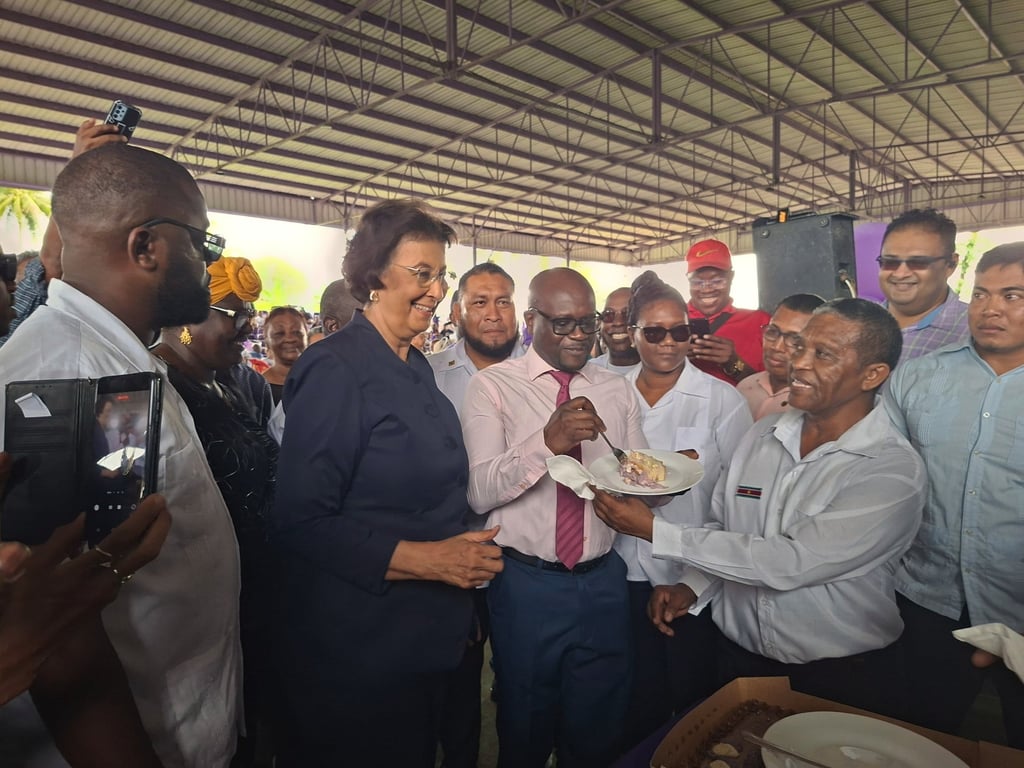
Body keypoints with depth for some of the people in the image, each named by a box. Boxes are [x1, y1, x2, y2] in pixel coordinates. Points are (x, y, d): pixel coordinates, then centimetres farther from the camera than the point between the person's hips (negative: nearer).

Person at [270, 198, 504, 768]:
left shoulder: (418, 368, 8)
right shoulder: (336, 369, -18)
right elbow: (301, 523, -22)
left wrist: (466, 551, 4)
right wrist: (422, 559, -24)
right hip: (356, 651, -8)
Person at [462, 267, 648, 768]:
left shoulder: (618, 390, 8)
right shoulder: (493, 386, -5)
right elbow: (478, 492, -15)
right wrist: (547, 442, -28)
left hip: (603, 581, 4)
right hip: (527, 584, -3)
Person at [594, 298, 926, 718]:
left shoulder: (895, 471, -21)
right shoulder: (762, 434, -2)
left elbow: (790, 562, -28)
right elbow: (722, 527, 7)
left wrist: (655, 531, -26)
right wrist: (693, 587, -11)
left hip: (841, 679, -4)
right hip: (739, 658, 5)